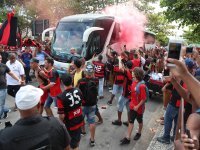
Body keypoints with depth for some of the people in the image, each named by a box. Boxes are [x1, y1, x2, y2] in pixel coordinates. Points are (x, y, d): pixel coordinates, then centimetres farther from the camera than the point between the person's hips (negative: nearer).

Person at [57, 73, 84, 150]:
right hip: (80, 120, 6)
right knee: (77, 138, 31)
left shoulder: (61, 97, -29)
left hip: (71, 123, -6)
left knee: (73, 143, 16)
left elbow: (61, 116, -24)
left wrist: (63, 121, -2)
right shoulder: (78, 91, -11)